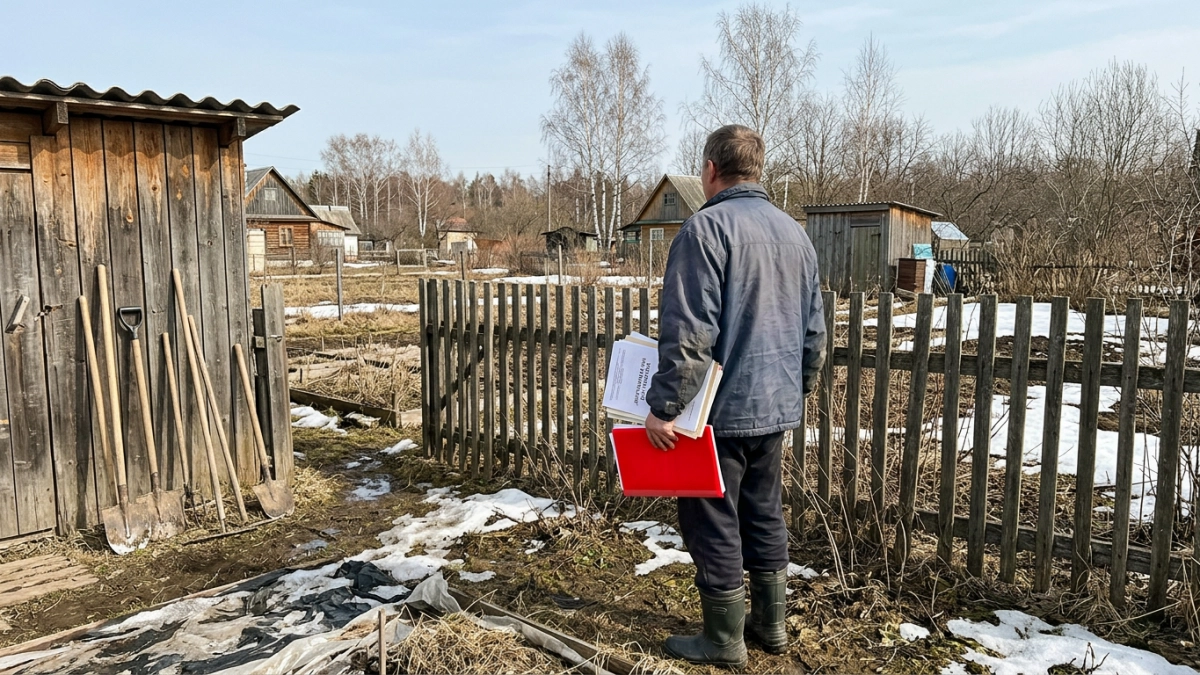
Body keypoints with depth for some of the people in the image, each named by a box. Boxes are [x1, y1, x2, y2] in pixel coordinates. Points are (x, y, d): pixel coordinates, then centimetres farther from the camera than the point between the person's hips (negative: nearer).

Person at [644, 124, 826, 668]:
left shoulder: (706, 227, -14)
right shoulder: (793, 232, 10)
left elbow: (688, 333, -21)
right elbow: (815, 330, 15)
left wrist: (664, 407, -17)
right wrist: (798, 388, 25)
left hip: (720, 408, -7)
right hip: (775, 407, 8)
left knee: (713, 523, 5)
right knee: (765, 515, 18)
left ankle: (723, 640, 17)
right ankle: (770, 624, 30)